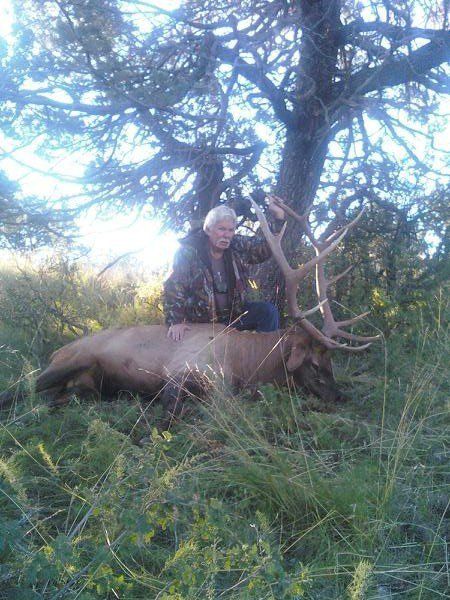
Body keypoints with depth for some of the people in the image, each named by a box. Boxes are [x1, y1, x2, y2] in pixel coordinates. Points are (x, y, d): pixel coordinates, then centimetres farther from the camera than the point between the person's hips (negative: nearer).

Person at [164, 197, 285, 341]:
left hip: (234, 314, 3)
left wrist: (278, 217, -16)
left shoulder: (239, 246, -3)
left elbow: (266, 248, -1)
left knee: (268, 310, -15)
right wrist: (175, 321, -25)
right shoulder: (189, 251, -15)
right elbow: (174, 286, -17)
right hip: (201, 321, -3)